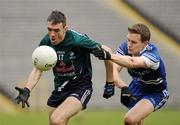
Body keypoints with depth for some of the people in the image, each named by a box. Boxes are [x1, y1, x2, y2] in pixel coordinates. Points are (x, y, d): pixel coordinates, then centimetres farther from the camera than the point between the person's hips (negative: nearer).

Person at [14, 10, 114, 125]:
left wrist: (110, 84, -4)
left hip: (80, 87, -7)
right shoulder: (45, 42, -7)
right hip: (59, 89, 7)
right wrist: (26, 90, -19)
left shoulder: (78, 40, -22)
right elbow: (37, 69, -1)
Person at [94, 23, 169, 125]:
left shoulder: (152, 55, -38)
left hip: (155, 93, -6)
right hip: (137, 85, 6)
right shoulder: (125, 47, -22)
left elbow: (133, 63, -58)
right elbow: (115, 69, -33)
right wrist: (123, 87, -53)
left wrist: (109, 56, -74)